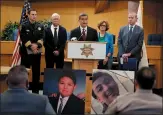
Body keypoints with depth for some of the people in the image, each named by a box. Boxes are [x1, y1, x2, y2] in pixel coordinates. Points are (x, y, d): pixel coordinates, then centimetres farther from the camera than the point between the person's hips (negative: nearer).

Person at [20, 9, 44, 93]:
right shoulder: (24, 26, 0)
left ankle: (35, 91, 17)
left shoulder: (40, 26, 8)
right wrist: (31, 46, -19)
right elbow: (23, 39, -9)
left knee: (36, 72, 8)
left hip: (37, 52, 3)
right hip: (26, 51, -2)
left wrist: (36, 45, -18)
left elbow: (42, 38, -1)